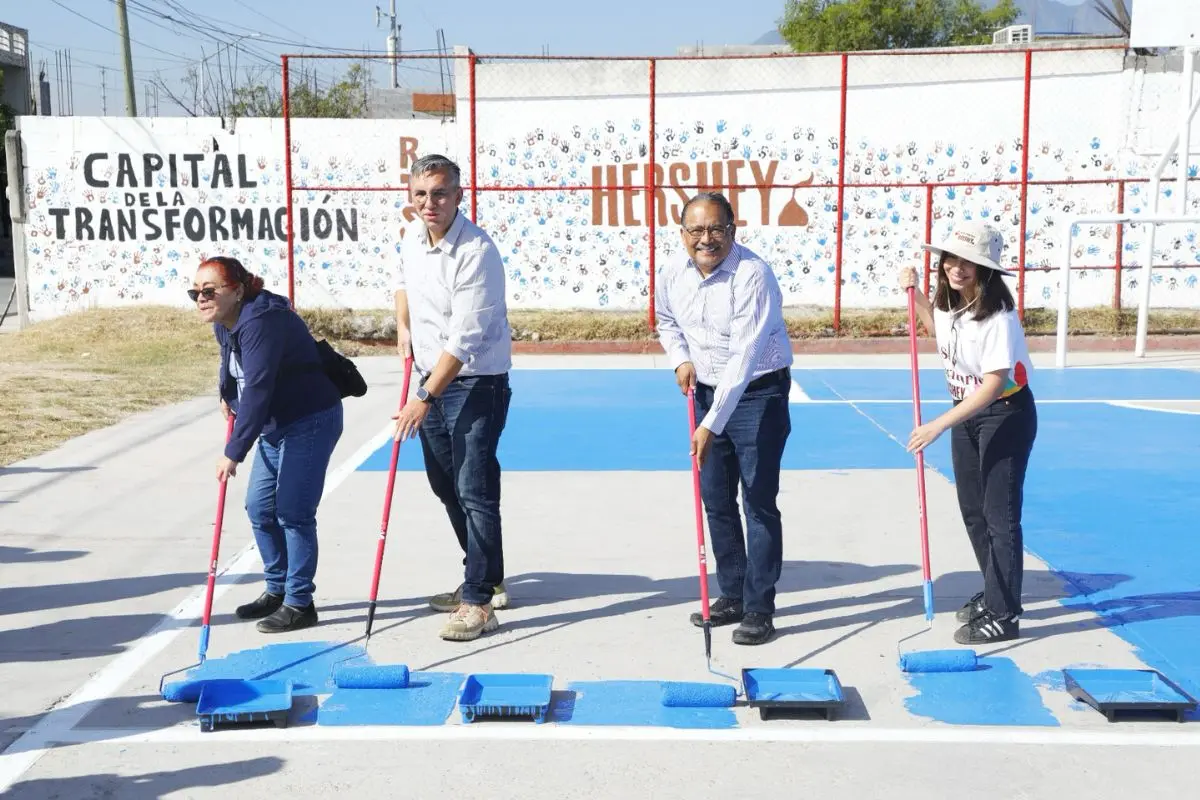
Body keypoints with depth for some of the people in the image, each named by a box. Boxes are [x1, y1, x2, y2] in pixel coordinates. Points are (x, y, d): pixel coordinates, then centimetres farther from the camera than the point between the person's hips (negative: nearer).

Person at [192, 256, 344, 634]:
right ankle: (277, 590, 26)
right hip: (277, 423, 10)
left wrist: (234, 452, -34)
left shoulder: (261, 322, -27)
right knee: (260, 508, 11)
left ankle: (299, 603, 3)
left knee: (293, 513, -8)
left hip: (310, 421, -10)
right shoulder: (224, 324, 4)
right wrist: (227, 396, 34)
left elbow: (257, 390, -33)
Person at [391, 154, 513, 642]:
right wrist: (403, 327, 13)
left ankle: (478, 602, -4)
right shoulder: (412, 236, 3)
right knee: (445, 486, 16)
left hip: (477, 383, -9)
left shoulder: (476, 252, -22)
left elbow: (463, 341, -26)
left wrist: (424, 400, -26)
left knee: (474, 490, -11)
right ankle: (487, 578, 31)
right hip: (433, 377, 9)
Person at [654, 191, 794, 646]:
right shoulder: (673, 275, -2)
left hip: (757, 393, -7)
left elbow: (744, 358, -29)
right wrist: (680, 359, 1)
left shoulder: (753, 276, -23)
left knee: (759, 502, -4)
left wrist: (712, 424, -31)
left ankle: (759, 609, 6)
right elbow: (666, 322, 21)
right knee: (716, 500, 12)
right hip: (707, 391, 7)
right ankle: (732, 596, 25)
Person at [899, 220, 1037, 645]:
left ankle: (1003, 616, 6)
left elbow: (994, 384, -30)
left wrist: (940, 424, -34)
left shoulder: (998, 315, -27)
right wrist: (914, 292, 7)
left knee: (1000, 516, -4)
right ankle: (994, 594, 34)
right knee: (972, 511, 17)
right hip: (967, 412, 9)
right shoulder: (949, 301, -4)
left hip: (1006, 415, -8)